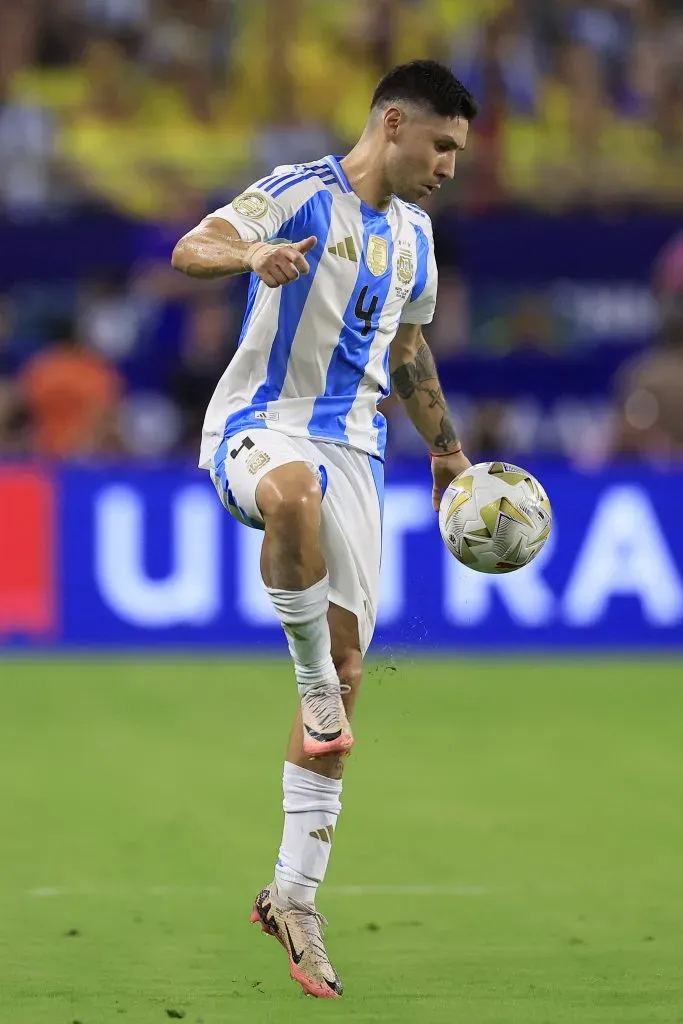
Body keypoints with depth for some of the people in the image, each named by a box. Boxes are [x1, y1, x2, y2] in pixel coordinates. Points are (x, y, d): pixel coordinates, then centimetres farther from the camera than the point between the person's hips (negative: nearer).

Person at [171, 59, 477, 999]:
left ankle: (294, 896, 4)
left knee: (346, 668, -1)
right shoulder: (301, 194, -5)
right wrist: (255, 256, -41)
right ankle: (316, 688, -28)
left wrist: (446, 449, 37)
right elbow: (189, 250, -20)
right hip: (258, 426, -6)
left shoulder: (413, 232, 16)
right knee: (295, 494, -45)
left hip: (351, 446, 6)